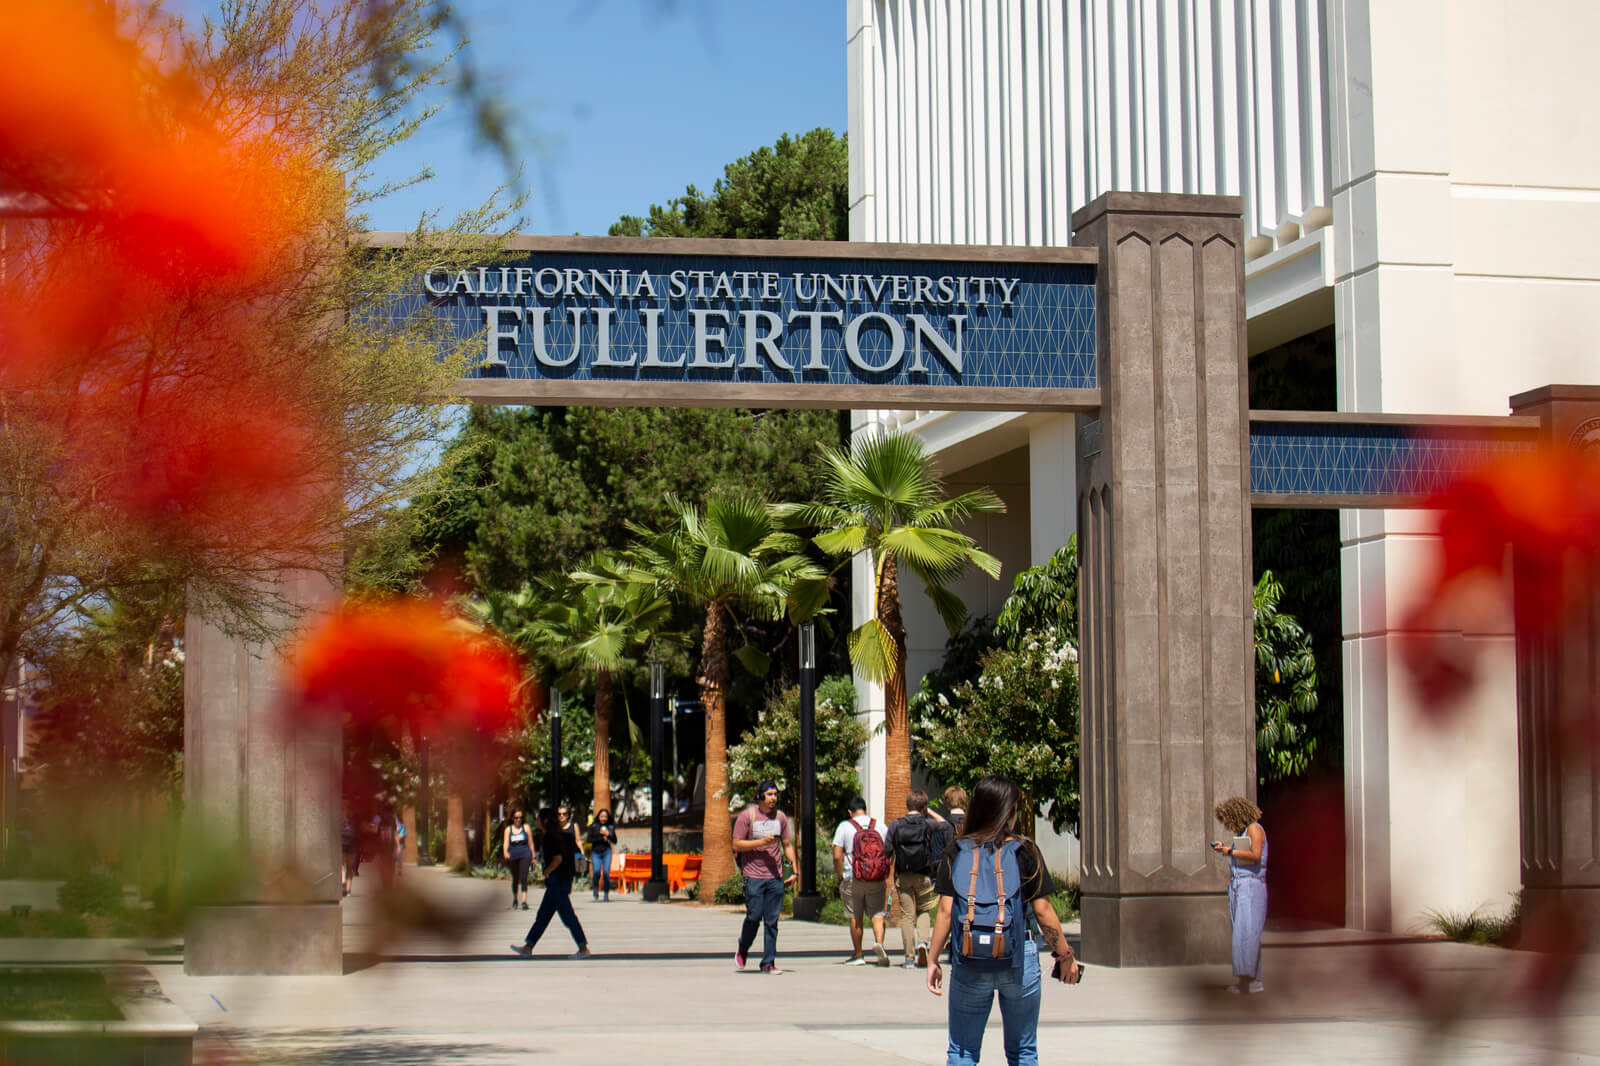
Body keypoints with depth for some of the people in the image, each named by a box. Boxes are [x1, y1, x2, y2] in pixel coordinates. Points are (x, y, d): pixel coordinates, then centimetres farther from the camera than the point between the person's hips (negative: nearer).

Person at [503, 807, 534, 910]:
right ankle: (515, 899, 31)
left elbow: (530, 843, 10)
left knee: (523, 878, -16)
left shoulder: (526, 827, 5)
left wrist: (533, 857, 11)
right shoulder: (508, 829, 8)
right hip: (513, 857, 2)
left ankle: (524, 900, -21)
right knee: (515, 879, 11)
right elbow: (505, 842, -3)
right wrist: (505, 852, -23)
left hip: (525, 856, -2)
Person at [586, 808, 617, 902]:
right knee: (596, 871, -18)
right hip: (595, 852, -1)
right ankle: (595, 888, 13)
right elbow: (590, 839, -3)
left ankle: (607, 894, -2)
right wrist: (602, 838, -5)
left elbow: (614, 841, 9)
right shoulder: (593, 826, 6)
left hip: (606, 852, 1)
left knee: (606, 872, -12)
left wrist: (608, 834, -7)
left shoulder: (611, 827, 11)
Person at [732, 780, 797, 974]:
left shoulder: (780, 817, 10)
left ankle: (768, 963, 5)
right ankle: (742, 950, 23)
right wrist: (761, 842, -16)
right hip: (753, 876, -4)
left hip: (776, 877, 4)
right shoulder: (746, 816, -3)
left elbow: (787, 845, 16)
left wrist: (793, 870, 4)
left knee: (772, 921, 2)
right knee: (754, 917, -5)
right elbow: (736, 844, -4)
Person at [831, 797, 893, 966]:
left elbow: (837, 856, -8)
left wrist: (840, 877, 2)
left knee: (855, 917, 8)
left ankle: (858, 955, 13)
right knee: (878, 914, 6)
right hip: (877, 880, 2)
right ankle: (878, 941, -20)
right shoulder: (880, 826, 6)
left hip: (853, 879, -2)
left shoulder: (844, 827, -2)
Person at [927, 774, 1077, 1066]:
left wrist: (932, 960, 5)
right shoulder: (1025, 853, -3)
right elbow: (1042, 910, -2)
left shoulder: (956, 853, -1)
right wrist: (1064, 955, 9)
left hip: (968, 962, 0)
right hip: (1018, 960, 0)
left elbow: (945, 911, -3)